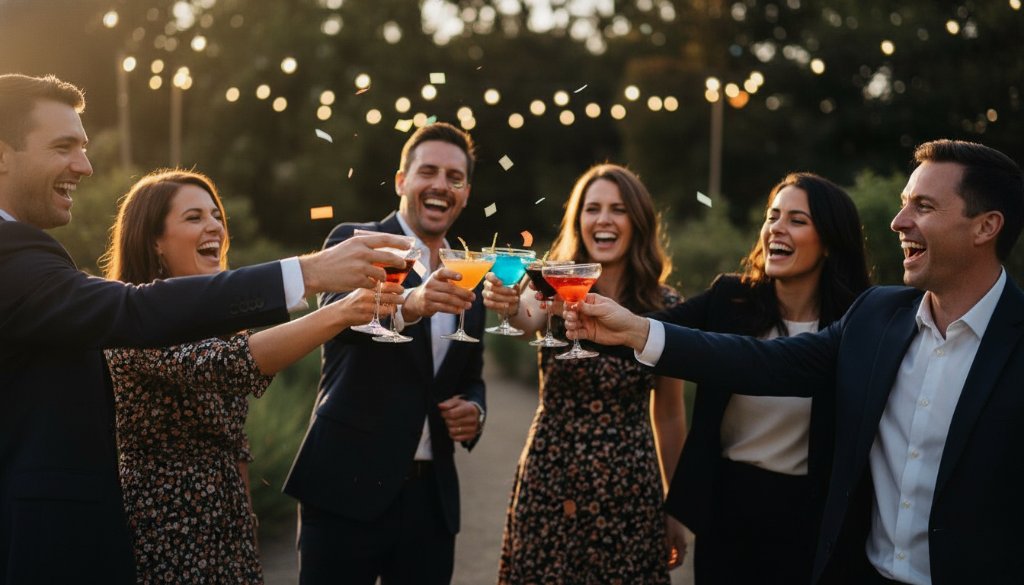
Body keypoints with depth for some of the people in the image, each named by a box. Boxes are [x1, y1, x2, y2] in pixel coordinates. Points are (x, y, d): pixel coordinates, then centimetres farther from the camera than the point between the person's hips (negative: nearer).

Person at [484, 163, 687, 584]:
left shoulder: (664, 307, -2)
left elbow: (669, 414, 6)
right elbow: (527, 319, -28)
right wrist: (508, 304, -51)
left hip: (629, 491, 0)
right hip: (549, 482, 0)